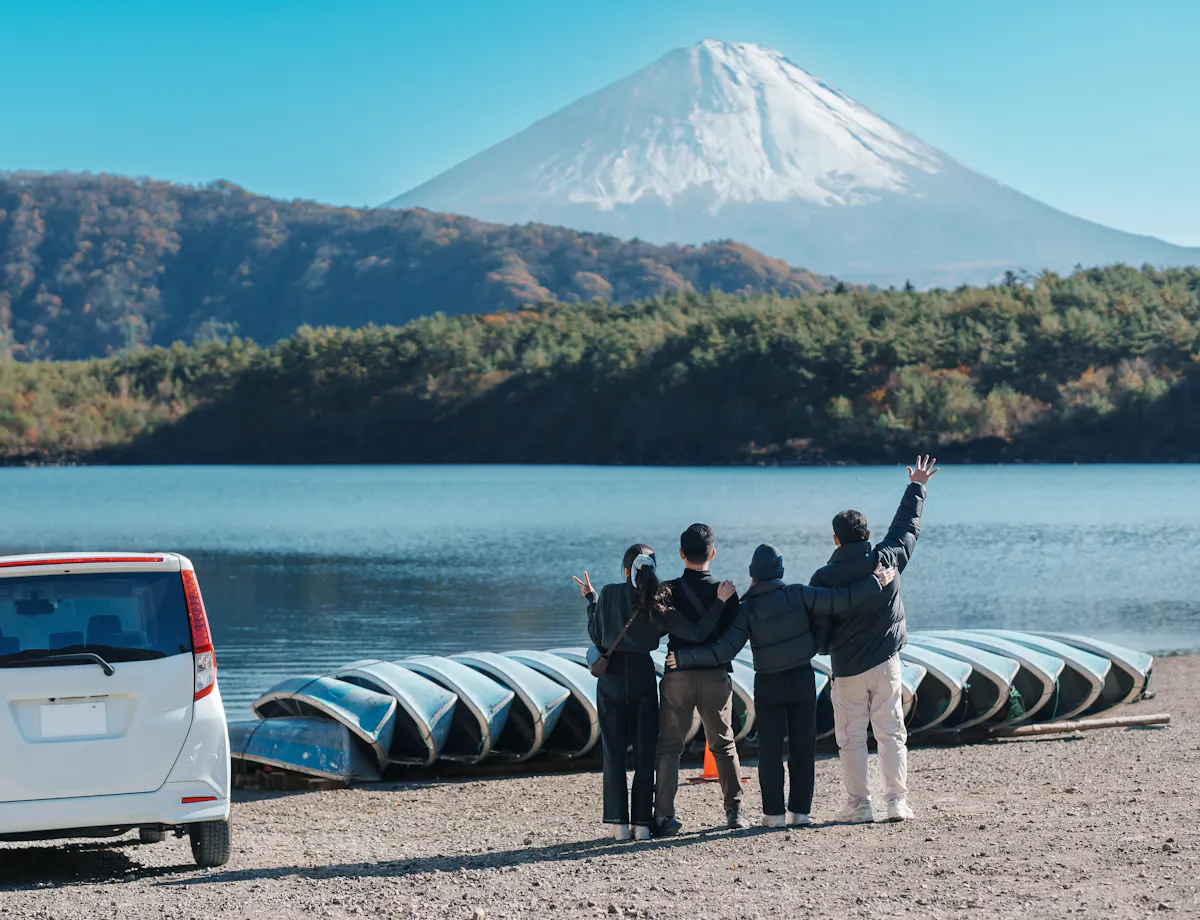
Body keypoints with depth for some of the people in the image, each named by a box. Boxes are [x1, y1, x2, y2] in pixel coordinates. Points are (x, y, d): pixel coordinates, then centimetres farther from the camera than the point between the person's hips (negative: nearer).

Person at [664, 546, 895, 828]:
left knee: (770, 749, 6)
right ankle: (800, 811, 9)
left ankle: (774, 813, 2)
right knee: (803, 747, 8)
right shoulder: (798, 595, -10)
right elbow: (840, 600, -13)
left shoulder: (747, 609, -12)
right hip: (803, 678, 1)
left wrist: (683, 658, -11)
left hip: (768, 685, -1)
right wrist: (876, 582, -2)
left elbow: (724, 651, -17)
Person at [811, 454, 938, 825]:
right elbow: (907, 526, 14)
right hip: (886, 663, 2)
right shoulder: (887, 558, -3)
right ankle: (898, 801, 2)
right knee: (891, 732, 6)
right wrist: (916, 488, 27)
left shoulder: (823, 578, -9)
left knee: (851, 738, 5)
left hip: (847, 669, -2)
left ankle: (858, 804, 4)